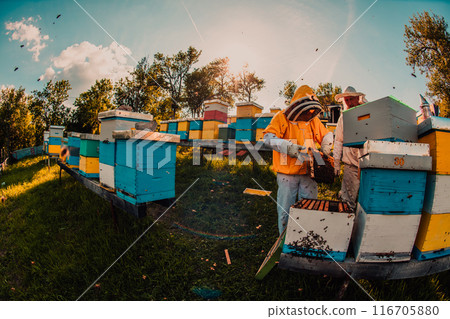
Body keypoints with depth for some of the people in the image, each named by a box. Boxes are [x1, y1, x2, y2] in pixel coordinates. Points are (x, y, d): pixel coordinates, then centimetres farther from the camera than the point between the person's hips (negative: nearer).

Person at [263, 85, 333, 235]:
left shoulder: (313, 120, 13)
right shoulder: (281, 117, -4)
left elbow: (327, 135, 25)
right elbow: (268, 138, -14)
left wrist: (325, 150, 6)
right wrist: (289, 147, -25)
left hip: (308, 173, 5)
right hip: (287, 173, -4)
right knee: (286, 210, 5)